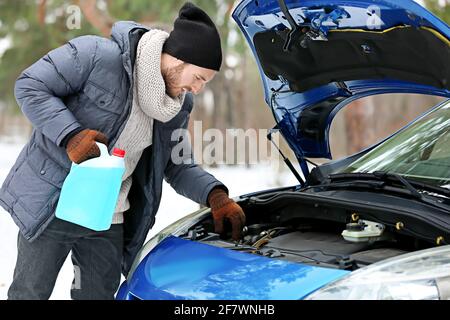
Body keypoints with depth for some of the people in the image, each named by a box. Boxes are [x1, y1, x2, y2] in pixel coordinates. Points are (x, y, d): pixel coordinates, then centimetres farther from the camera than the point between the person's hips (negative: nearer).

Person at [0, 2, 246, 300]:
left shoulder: (179, 106, 1)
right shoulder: (97, 55, -20)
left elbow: (177, 166, 9)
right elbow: (29, 86, -16)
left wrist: (215, 196, -9)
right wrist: (71, 135, -28)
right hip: (51, 205, -5)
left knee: (99, 293, 13)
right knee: (30, 293, 8)